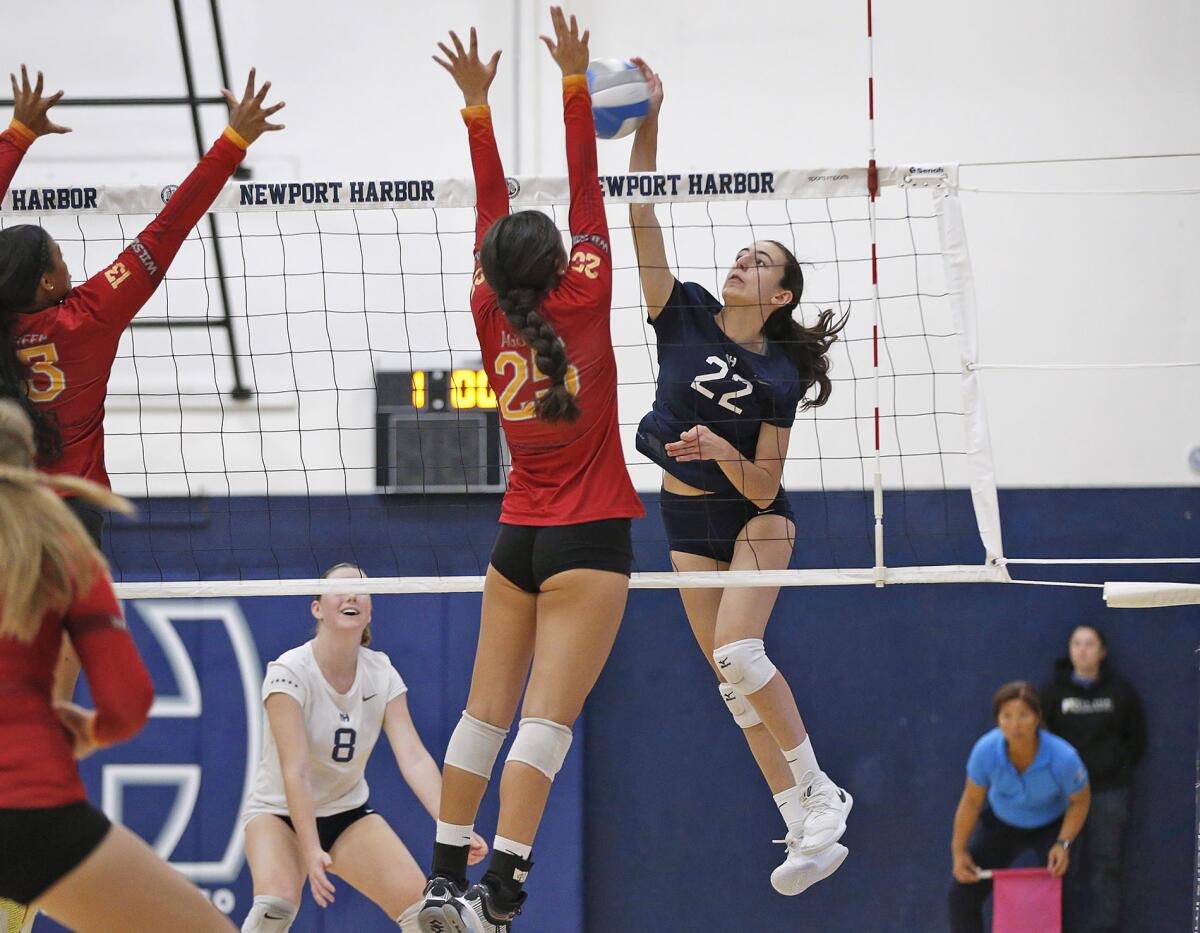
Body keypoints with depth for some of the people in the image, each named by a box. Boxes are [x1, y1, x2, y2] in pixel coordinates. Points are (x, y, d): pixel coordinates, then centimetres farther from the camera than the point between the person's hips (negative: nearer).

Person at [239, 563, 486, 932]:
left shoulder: (381, 674, -8)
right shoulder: (289, 672, -21)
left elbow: (413, 757, -18)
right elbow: (295, 771, -28)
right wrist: (311, 851, -39)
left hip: (348, 812, 4)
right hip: (281, 812, -4)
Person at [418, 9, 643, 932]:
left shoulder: (493, 318, 1)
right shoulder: (582, 305, -9)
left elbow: (493, 211, 8)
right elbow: (587, 192, -5)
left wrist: (478, 105, 11)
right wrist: (575, 84, -3)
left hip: (518, 538, 5)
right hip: (589, 541, -5)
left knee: (486, 711, 10)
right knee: (547, 720, -11)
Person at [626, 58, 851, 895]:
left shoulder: (778, 377, -12)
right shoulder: (685, 315, -5)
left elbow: (764, 487, -11)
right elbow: (643, 215, -14)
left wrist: (724, 451, -31)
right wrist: (647, 124, -24)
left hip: (755, 515, -4)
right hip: (687, 518, 4)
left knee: (738, 651, -25)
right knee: (733, 680, -1)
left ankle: (819, 792, -12)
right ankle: (806, 828, 0)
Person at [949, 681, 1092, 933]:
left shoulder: (1063, 758, -34)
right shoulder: (985, 750, -30)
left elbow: (1080, 801, -13)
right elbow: (971, 802, -12)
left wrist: (1063, 844, -24)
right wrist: (959, 852, -8)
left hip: (1052, 825, -2)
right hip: (1002, 823, 2)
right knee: (962, 893, -5)